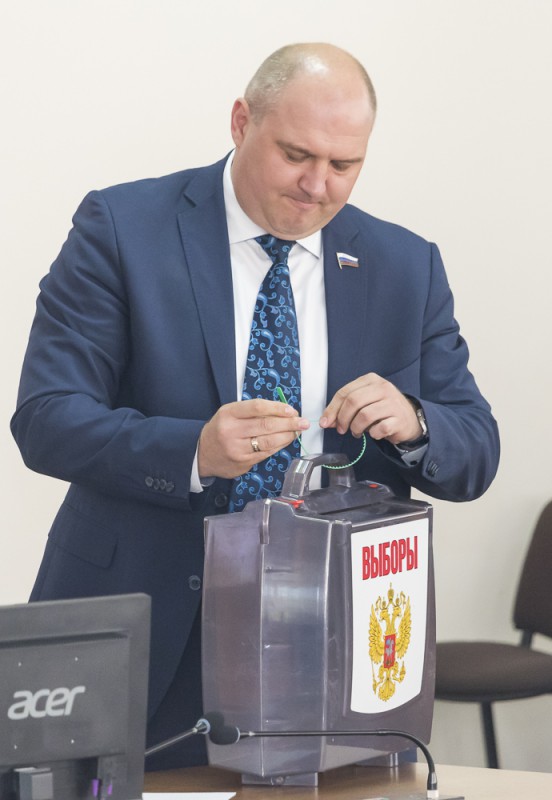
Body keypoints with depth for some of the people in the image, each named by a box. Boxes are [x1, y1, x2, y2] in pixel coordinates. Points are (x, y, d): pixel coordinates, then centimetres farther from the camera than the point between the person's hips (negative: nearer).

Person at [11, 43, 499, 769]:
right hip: (139, 641, -2)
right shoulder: (121, 228, -5)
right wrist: (193, 451, -29)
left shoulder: (407, 268, 6)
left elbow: (476, 457, 6)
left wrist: (412, 424, -17)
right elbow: (45, 419, -12)